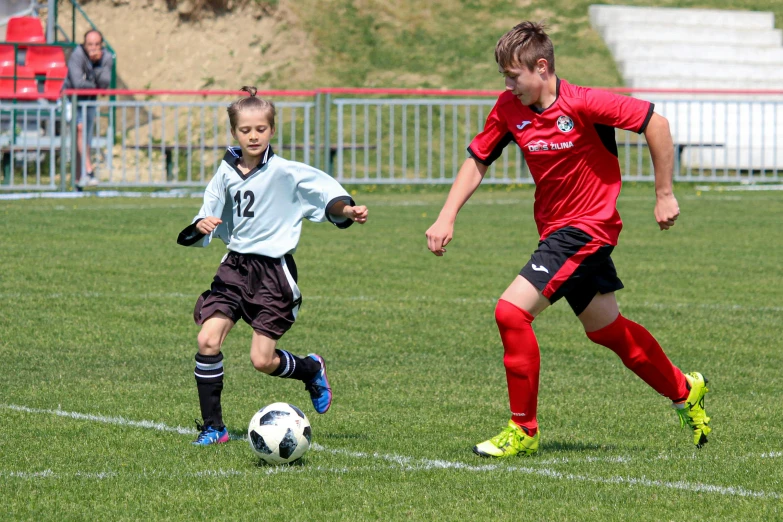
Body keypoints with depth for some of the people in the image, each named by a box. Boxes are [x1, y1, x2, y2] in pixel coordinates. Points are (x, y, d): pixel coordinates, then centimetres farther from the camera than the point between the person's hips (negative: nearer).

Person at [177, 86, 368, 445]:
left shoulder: (283, 171, -10)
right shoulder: (227, 173, 4)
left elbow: (324, 189, -11)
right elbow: (209, 216, 12)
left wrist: (346, 209, -30)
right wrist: (201, 227, -10)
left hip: (273, 271, -4)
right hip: (235, 267, 4)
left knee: (262, 360, -6)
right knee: (208, 340, -10)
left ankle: (312, 369, 27)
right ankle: (212, 426, 2)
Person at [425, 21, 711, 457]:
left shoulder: (583, 104, -20)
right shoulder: (509, 110, -1)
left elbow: (655, 122, -16)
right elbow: (478, 160, 9)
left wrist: (665, 195, -12)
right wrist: (447, 217, -2)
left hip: (586, 227, -8)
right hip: (556, 230, 8)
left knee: (511, 311, -18)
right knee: (607, 330, 19)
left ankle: (523, 431, -8)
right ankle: (684, 391, 40)